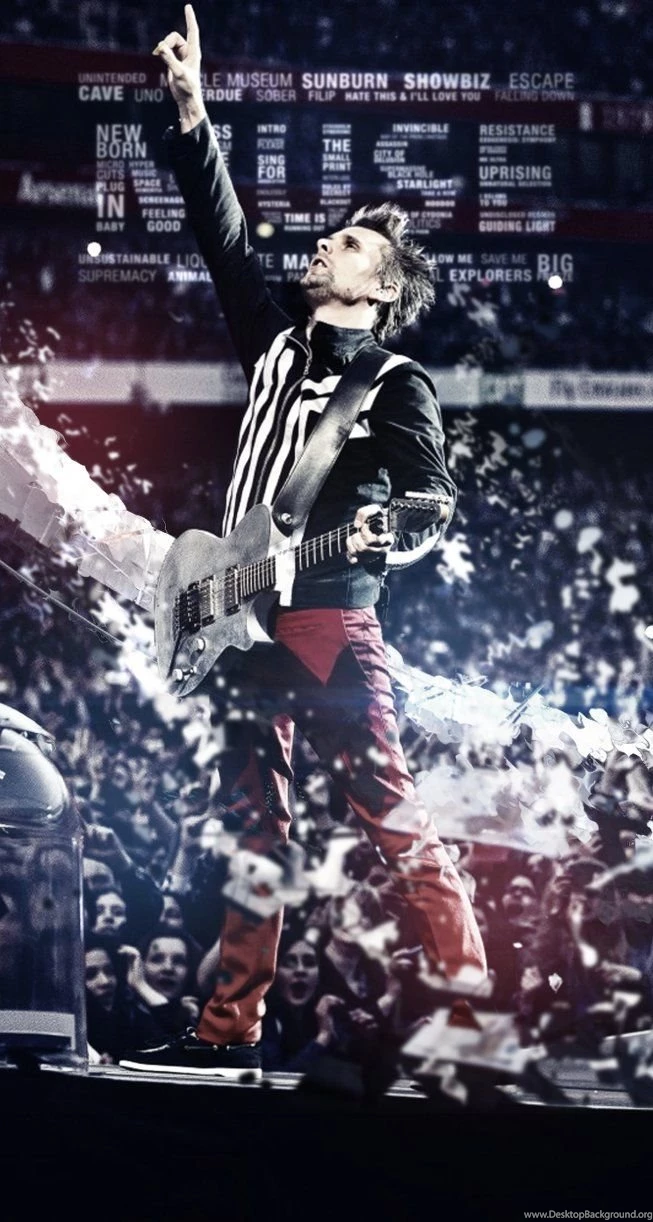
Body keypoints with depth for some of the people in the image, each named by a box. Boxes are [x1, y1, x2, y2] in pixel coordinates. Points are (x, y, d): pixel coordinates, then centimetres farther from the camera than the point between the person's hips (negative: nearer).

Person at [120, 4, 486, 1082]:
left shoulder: (398, 385, 3)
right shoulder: (277, 345, 19)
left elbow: (437, 500, -5)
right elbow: (224, 236, 21)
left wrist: (391, 526, -28)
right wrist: (193, 112, 17)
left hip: (332, 617, -6)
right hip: (245, 614, 6)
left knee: (387, 806, -9)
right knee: (255, 822, 6)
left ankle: (471, 996, -1)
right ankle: (231, 1032, 10)